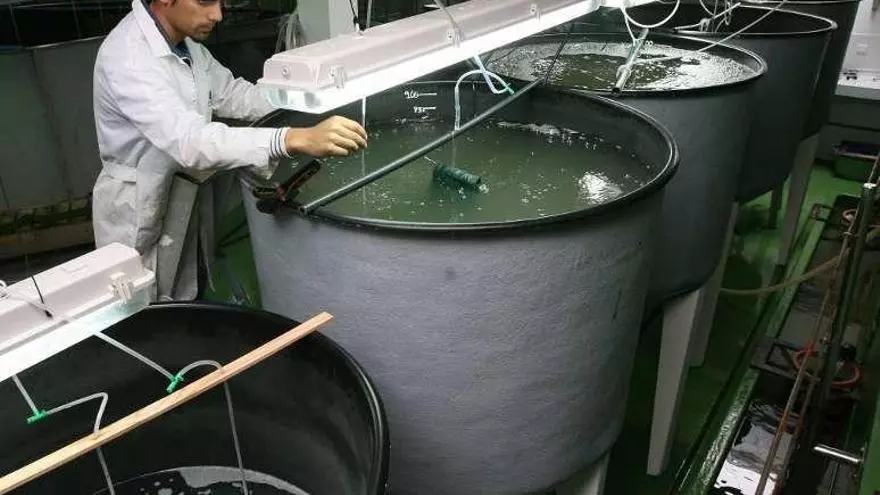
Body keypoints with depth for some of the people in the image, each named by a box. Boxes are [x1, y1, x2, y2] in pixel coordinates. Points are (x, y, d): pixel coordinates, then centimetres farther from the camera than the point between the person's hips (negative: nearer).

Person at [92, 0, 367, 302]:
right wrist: (296, 139, -53)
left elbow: (227, 91, 10)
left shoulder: (183, 38, -2)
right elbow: (189, 141, -42)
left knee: (187, 315, 21)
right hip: (140, 213, -8)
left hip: (187, 201, 8)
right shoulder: (128, 58, -29)